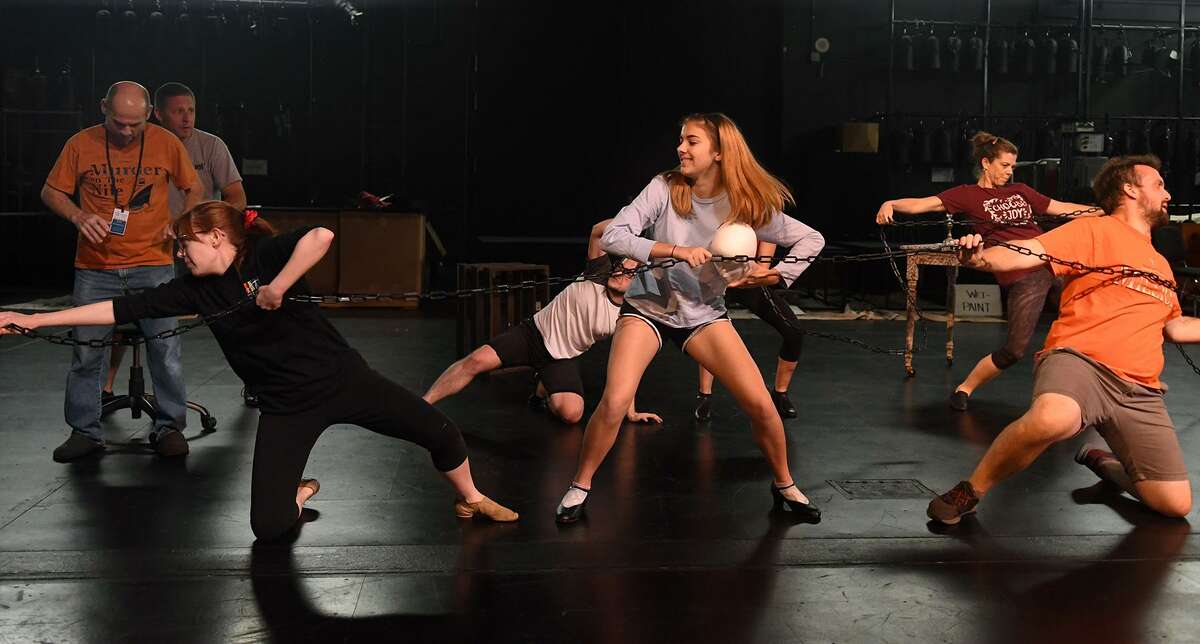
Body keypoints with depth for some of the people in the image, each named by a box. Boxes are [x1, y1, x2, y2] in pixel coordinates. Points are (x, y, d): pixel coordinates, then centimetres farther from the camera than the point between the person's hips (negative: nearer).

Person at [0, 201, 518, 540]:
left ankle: (470, 498, 29)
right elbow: (122, 309, 1)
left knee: (438, 431, -1)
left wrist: (278, 288, -30)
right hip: (286, 406, 4)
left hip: (340, 377, -3)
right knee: (268, 527, -6)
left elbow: (321, 236, -32)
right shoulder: (194, 290, 2)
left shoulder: (266, 256, -12)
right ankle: (297, 493, 29)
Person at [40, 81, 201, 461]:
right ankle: (84, 432, 15)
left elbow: (193, 190, 11)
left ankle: (169, 427, 13)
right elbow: (51, 192, 6)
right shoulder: (80, 144, -1)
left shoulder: (167, 144, -1)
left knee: (165, 349, -1)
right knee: (86, 353, 2)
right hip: (95, 269, 1)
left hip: (153, 264, 0)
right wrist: (79, 216, -13)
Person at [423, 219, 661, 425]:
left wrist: (631, 412, -7)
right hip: (535, 331, 0)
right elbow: (597, 231, -16)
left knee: (572, 413, -24)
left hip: (562, 358, 0)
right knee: (477, 360, -22)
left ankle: (545, 391, 13)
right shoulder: (601, 275, -9)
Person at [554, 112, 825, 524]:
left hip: (704, 314, 2)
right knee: (614, 403, -18)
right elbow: (611, 237, -23)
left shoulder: (746, 205, -11)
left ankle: (784, 486, 18)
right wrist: (676, 250, -32)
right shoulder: (665, 188, -14)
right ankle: (580, 487, 5)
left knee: (760, 403, -8)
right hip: (649, 306, -1)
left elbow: (811, 239, -2)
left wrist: (774, 276, -15)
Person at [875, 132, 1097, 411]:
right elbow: (924, 204, -8)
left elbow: (1062, 207, 23)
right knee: (1015, 349, -7)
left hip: (1052, 260, 5)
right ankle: (964, 389, 11)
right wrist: (892, 204, -24)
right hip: (1021, 275, -5)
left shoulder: (1021, 191, 18)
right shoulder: (968, 195, 4)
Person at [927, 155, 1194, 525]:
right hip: (1079, 360, -6)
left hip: (1140, 390, 7)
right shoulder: (1094, 230, 5)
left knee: (1176, 505, 0)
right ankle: (970, 492, -17)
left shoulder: (1160, 264, 26)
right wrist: (981, 258, -31)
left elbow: (1174, 327, 37)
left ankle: (1104, 463, 30)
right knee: (1052, 420, -41)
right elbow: (1027, 254, -11)